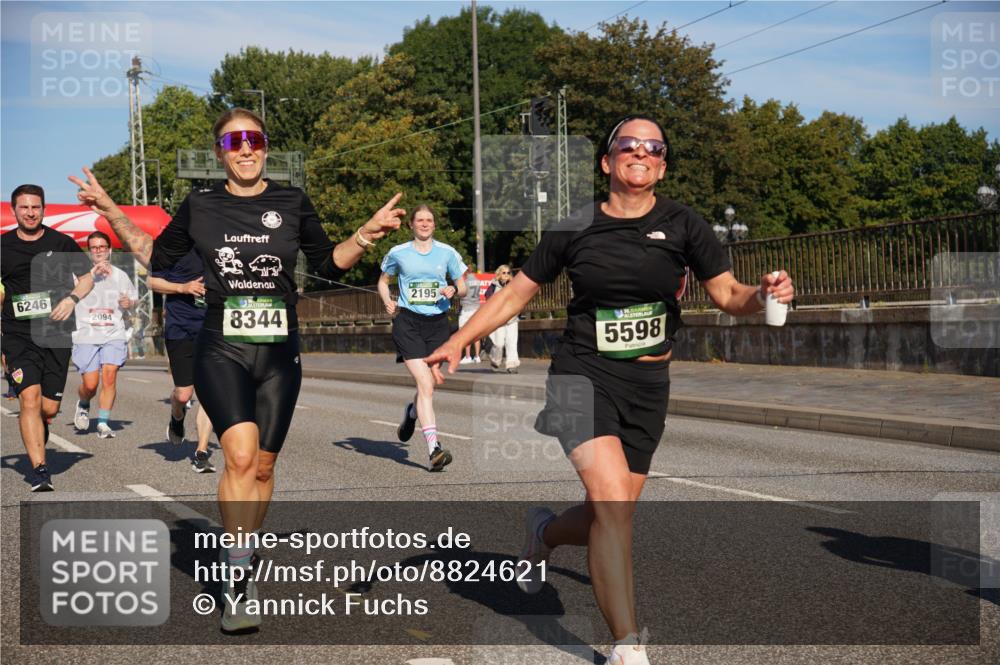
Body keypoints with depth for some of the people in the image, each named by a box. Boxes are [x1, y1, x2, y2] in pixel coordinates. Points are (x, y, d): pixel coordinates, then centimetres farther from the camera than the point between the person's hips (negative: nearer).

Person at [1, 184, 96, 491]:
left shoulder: (62, 243, 5)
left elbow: (87, 278, 12)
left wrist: (72, 298, -6)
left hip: (56, 334, 1)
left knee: (49, 408, 3)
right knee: (30, 398, -17)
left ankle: (35, 441, 37)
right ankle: (38, 468, -17)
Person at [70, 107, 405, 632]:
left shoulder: (292, 203, 5)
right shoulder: (201, 207, 5)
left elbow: (328, 263, 12)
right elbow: (157, 257, 16)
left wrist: (368, 233, -3)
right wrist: (110, 213, 8)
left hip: (279, 353, 2)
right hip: (221, 351, -2)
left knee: (262, 464, 8)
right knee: (240, 454, -22)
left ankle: (242, 564, 27)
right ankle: (236, 580, -15)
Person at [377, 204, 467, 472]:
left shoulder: (447, 253, 7)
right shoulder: (398, 253, 4)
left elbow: (463, 288, 13)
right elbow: (383, 281, 20)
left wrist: (453, 290, -10)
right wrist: (388, 302, 1)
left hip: (437, 322, 3)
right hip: (407, 321, -3)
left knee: (426, 386, 6)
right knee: (426, 385, -16)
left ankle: (411, 412, 43)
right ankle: (433, 450, -19)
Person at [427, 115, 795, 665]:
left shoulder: (682, 225, 0)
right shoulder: (575, 229, -1)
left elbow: (728, 295, 0)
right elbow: (516, 293, 7)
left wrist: (763, 294, -22)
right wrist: (458, 341, 0)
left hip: (647, 385, 3)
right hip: (583, 373, -3)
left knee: (608, 518, 8)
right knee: (612, 501, -21)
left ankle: (544, 532, 45)